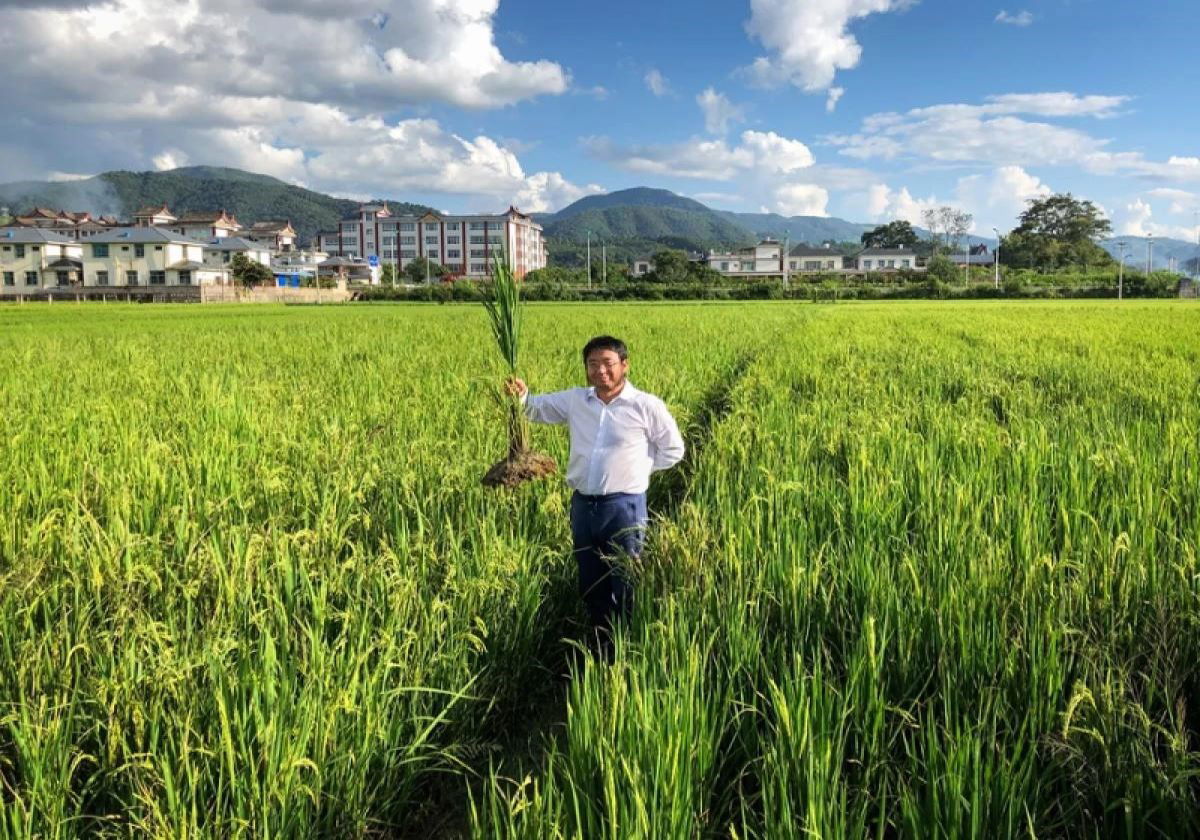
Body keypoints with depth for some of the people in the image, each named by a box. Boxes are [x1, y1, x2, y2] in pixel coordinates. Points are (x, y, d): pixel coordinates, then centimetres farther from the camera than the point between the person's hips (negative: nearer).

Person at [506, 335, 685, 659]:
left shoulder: (647, 406, -8)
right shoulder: (575, 400, 4)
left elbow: (673, 451, 3)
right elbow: (537, 408, 12)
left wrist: (634, 468, -3)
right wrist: (522, 396, -11)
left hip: (624, 507, -5)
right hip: (582, 505, 5)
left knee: (626, 588, 4)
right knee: (590, 585, 18)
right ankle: (599, 650, 35)